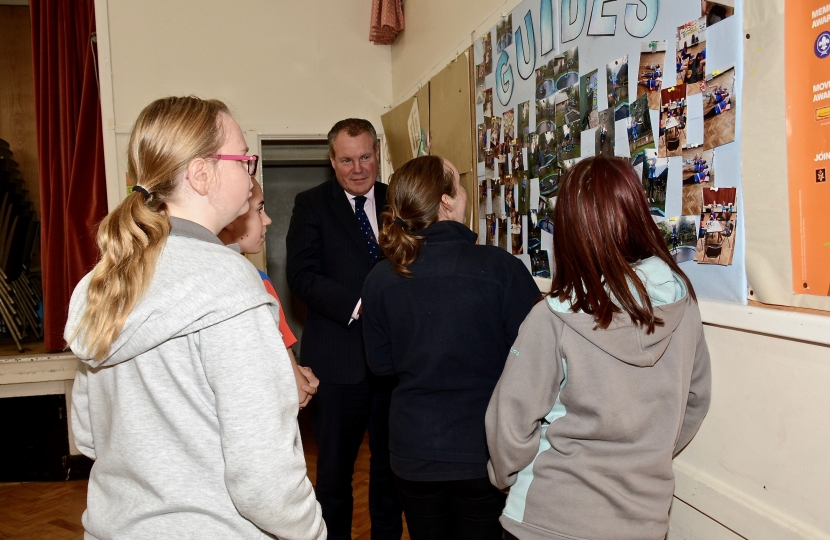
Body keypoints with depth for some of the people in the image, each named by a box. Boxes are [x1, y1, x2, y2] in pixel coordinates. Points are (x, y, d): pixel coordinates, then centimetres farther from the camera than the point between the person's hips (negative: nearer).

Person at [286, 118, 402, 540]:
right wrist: (358, 306, -21)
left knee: (391, 461, 15)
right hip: (338, 358, -3)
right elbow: (302, 275, -11)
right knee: (335, 465, 9)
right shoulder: (311, 205, 0)